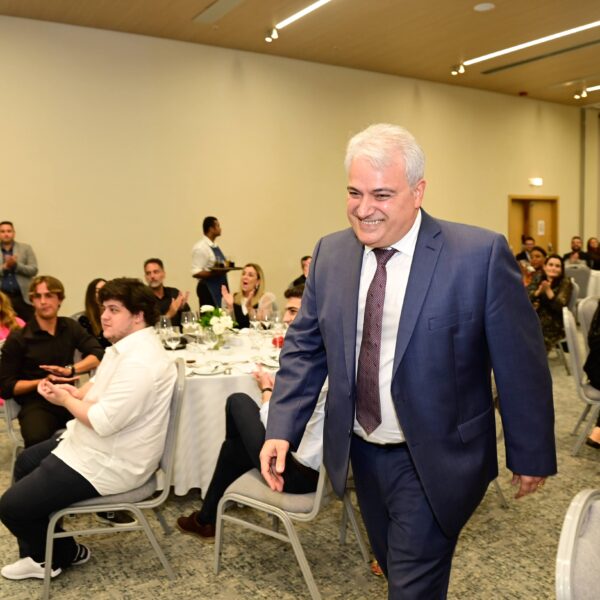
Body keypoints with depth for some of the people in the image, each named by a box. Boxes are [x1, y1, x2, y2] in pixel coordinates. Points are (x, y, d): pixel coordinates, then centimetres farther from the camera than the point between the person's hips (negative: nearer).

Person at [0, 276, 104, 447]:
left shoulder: (70, 327, 9)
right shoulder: (18, 339, -2)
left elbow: (99, 354, -2)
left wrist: (70, 369, -19)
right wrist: (44, 381, -16)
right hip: (36, 404, -3)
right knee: (37, 439, -36)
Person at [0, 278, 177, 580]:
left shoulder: (139, 361, -29)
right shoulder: (125, 346, 6)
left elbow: (103, 422, -31)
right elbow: (99, 387, 17)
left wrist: (66, 400, -13)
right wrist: (72, 392, -6)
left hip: (107, 463, -11)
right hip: (88, 443, 11)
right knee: (26, 461, 27)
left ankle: (60, 555, 23)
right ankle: (37, 552, 35)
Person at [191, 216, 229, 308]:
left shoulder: (215, 247, 13)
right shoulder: (200, 247, -13)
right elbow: (196, 273, -18)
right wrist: (215, 273, -26)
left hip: (221, 287, 9)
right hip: (208, 289, -9)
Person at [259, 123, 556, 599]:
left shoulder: (481, 254, -18)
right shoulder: (331, 253, -4)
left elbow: (521, 363, -11)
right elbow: (305, 346, 2)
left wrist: (531, 454, -4)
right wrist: (281, 430, -7)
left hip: (434, 462, -5)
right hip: (361, 453, 5)